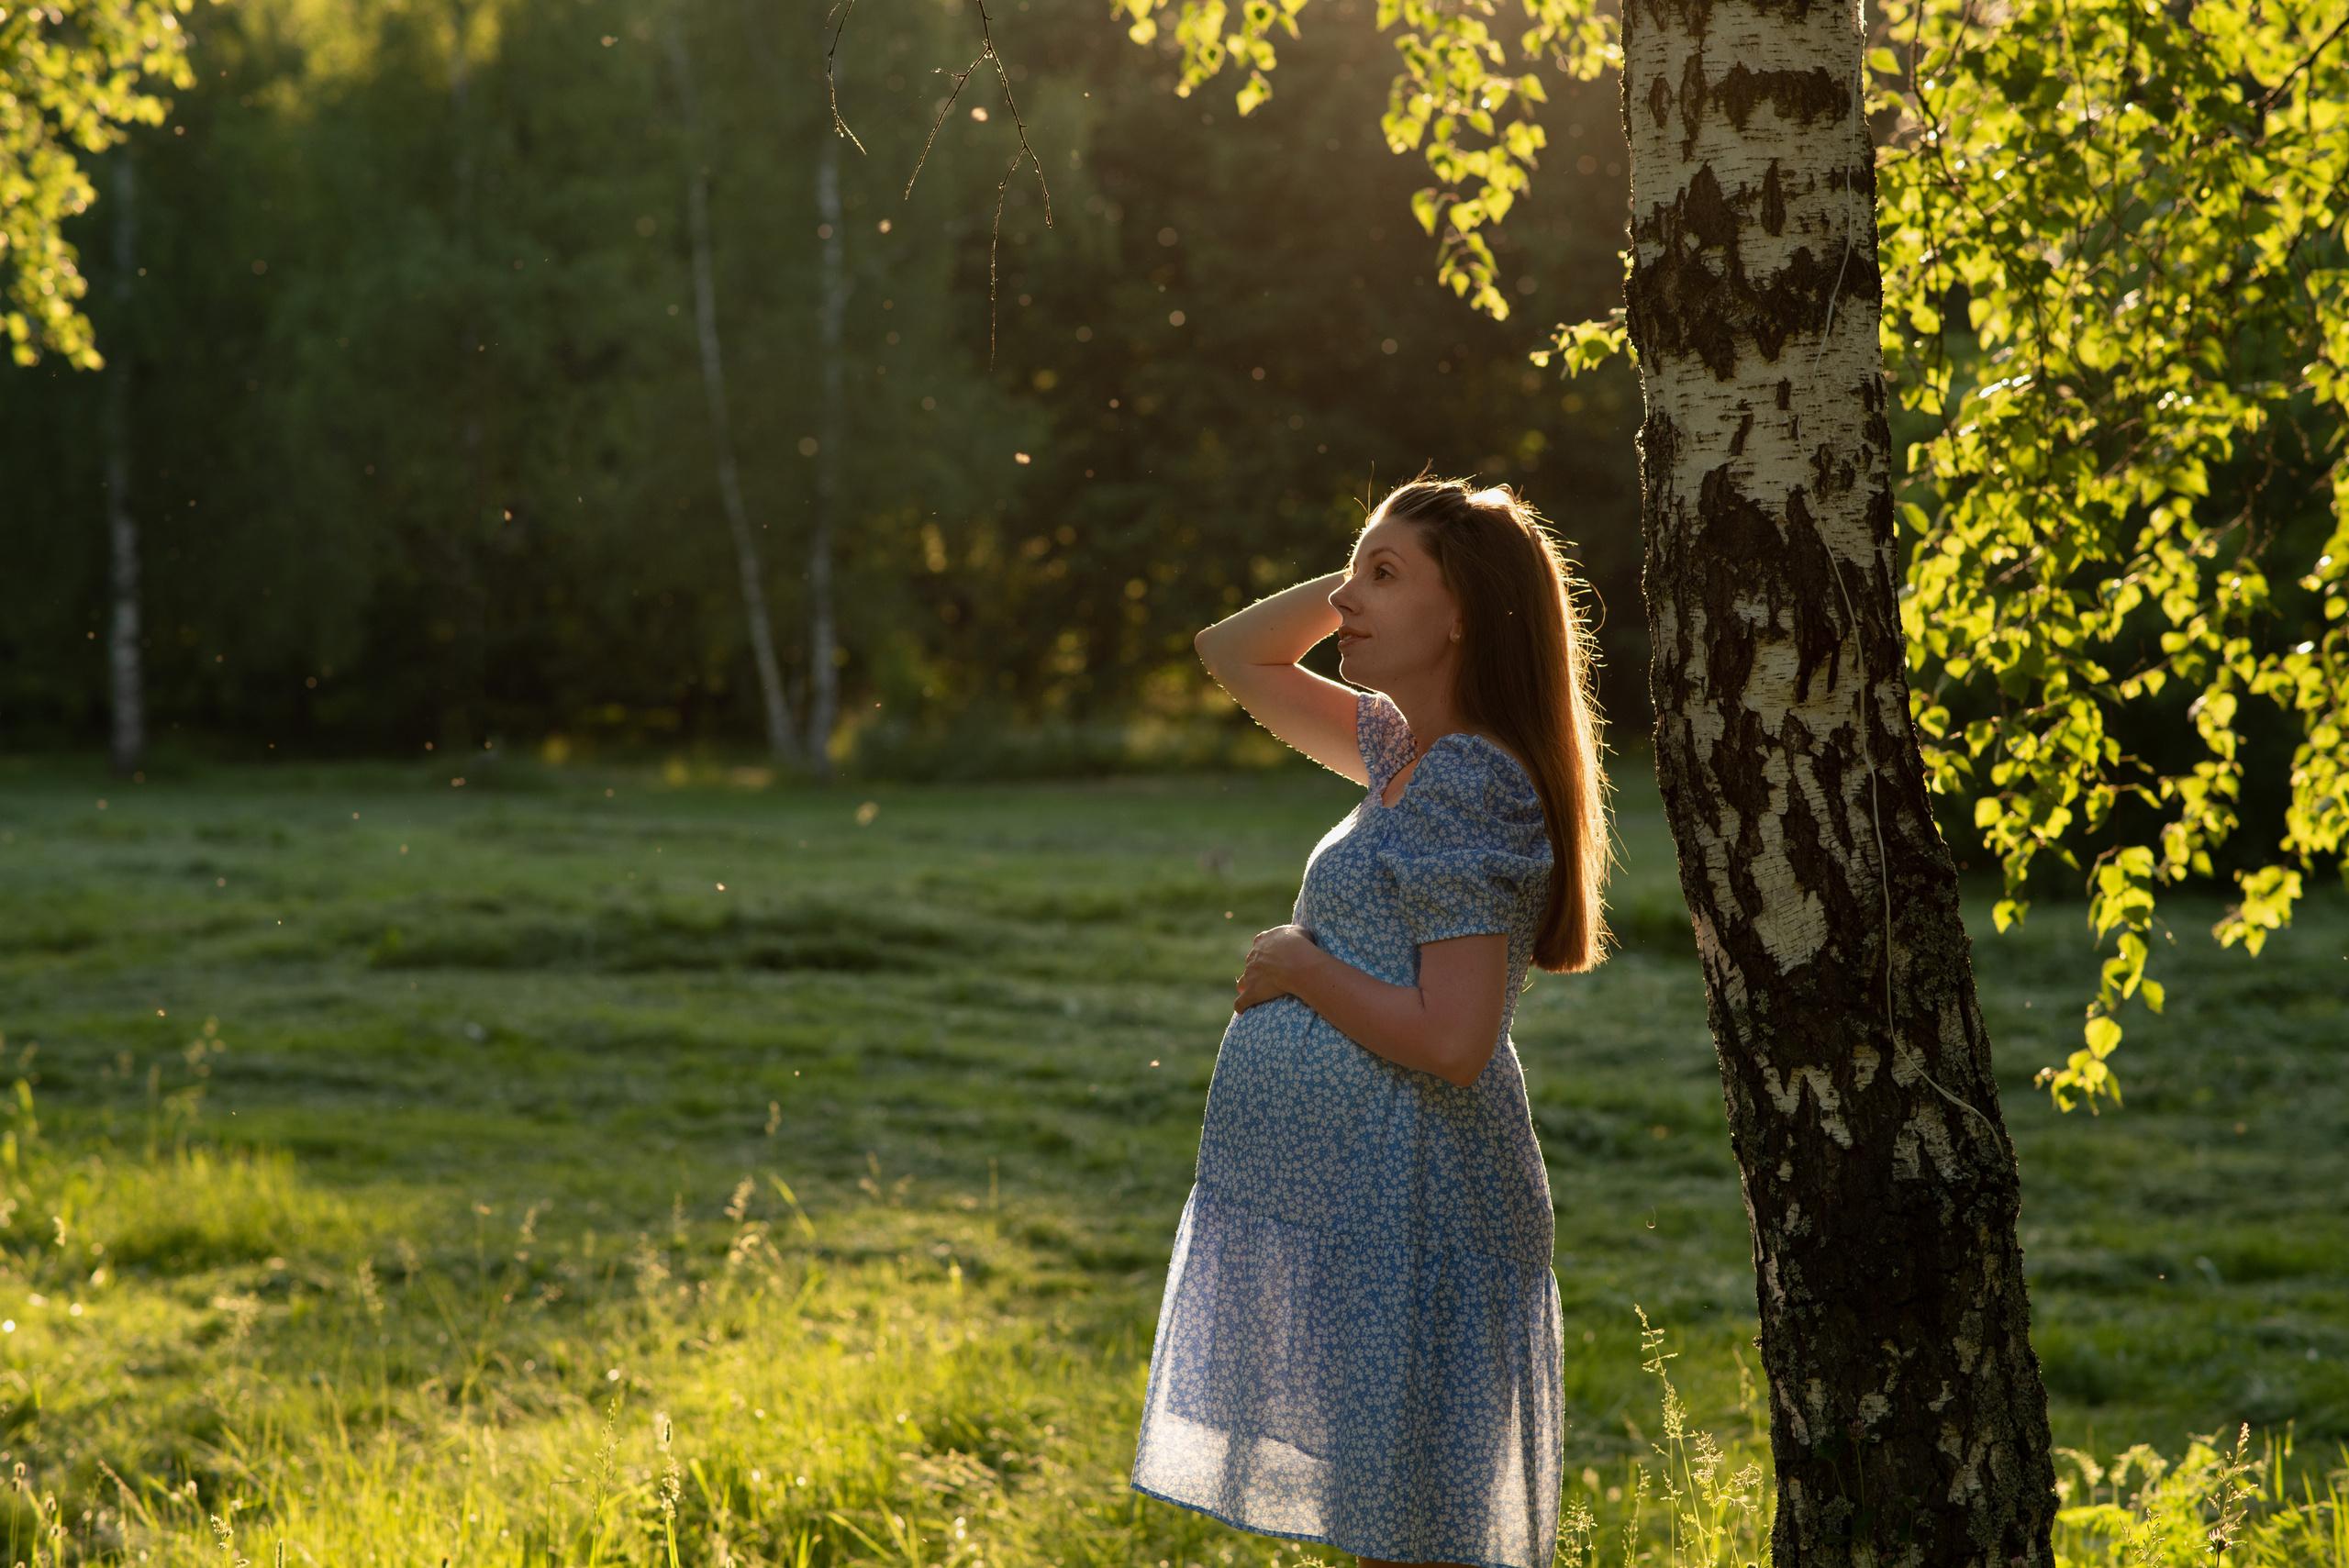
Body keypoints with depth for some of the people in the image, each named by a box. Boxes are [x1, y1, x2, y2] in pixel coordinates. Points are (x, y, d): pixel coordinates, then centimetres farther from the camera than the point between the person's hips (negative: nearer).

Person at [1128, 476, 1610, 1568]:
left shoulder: (1468, 790, -15)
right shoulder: (1405, 751, 12)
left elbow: (1454, 1044, -23)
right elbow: (1232, 656, 25)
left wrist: (1300, 966, -11)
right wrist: (1360, 585, 11)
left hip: (1405, 1206, -10)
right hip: (1342, 1193, 10)